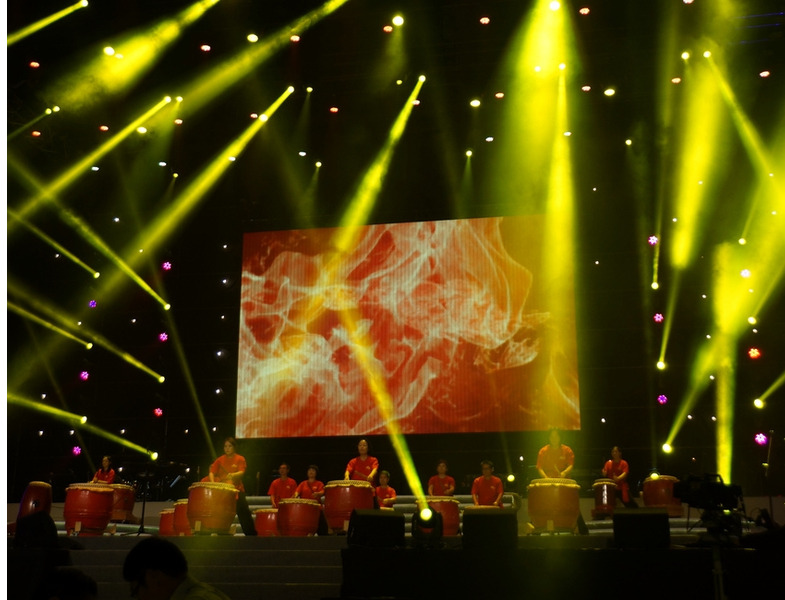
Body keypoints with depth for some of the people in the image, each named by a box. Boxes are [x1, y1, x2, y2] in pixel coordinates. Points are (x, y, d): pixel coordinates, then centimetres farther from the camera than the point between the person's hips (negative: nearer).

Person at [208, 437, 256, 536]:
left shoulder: (240, 459, 2)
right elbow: (212, 473, 2)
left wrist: (233, 475, -34)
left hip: (237, 491, -2)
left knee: (244, 514, -5)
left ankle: (252, 535, 0)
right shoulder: (220, 460, 9)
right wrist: (213, 483, -18)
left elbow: (241, 472, -12)